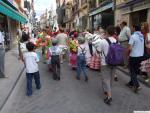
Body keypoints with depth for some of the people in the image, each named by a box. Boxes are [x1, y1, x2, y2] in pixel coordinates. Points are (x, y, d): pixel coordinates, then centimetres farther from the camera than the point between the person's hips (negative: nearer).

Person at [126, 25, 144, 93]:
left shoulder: (133, 36, -18)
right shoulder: (142, 36, 5)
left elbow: (130, 48, -20)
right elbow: (141, 46, 12)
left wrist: (128, 53, -3)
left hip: (134, 56, -7)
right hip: (140, 55, 7)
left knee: (132, 71, 4)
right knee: (135, 71, 17)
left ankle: (137, 85, -2)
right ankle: (131, 83, 29)